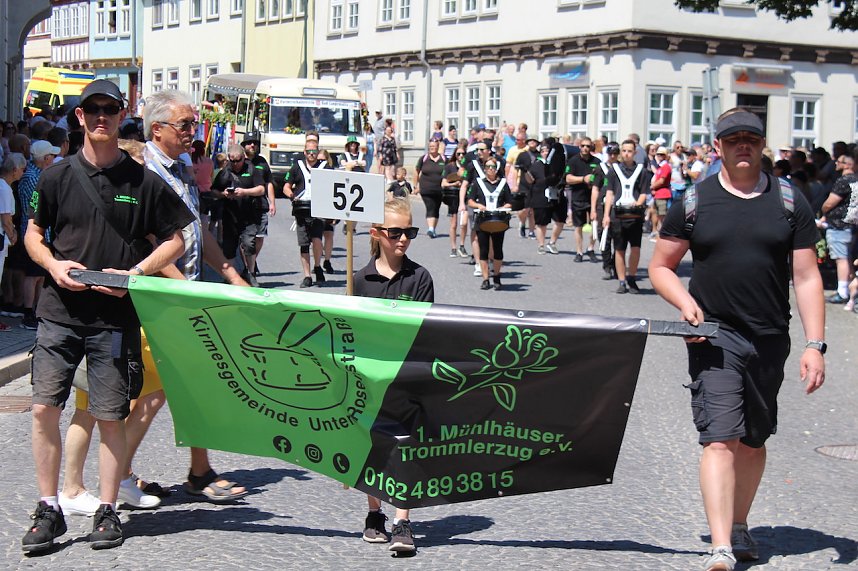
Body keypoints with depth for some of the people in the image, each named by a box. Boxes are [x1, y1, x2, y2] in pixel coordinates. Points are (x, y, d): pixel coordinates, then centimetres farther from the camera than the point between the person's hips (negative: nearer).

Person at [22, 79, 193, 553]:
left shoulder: (143, 182, 1)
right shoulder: (58, 176, 4)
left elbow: (174, 240, 7)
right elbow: (33, 234, 15)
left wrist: (135, 273, -8)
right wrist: (53, 265, -6)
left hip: (115, 317, -1)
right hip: (60, 312, 1)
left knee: (111, 417, 3)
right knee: (44, 408, -4)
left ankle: (107, 510, 17)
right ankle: (48, 510, 9)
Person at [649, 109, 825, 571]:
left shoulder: (790, 203, 4)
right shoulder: (692, 203, 1)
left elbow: (806, 278, 2)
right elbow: (660, 267, 8)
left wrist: (815, 345, -6)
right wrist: (685, 302, -12)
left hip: (770, 341, 3)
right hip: (714, 337, -3)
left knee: (753, 441, 14)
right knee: (720, 439, -13)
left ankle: (739, 527, 32)